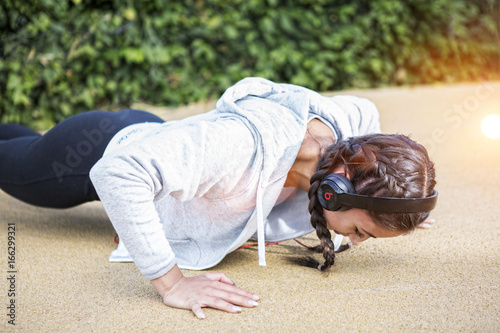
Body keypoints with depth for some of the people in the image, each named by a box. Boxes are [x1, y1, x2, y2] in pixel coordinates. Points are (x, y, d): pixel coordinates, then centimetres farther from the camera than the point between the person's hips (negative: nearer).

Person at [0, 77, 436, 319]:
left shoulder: (358, 120, -27)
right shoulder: (248, 144, -48)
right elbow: (117, 173, -52)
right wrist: (171, 283, -52)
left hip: (148, 132, 7)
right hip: (96, 155, -7)